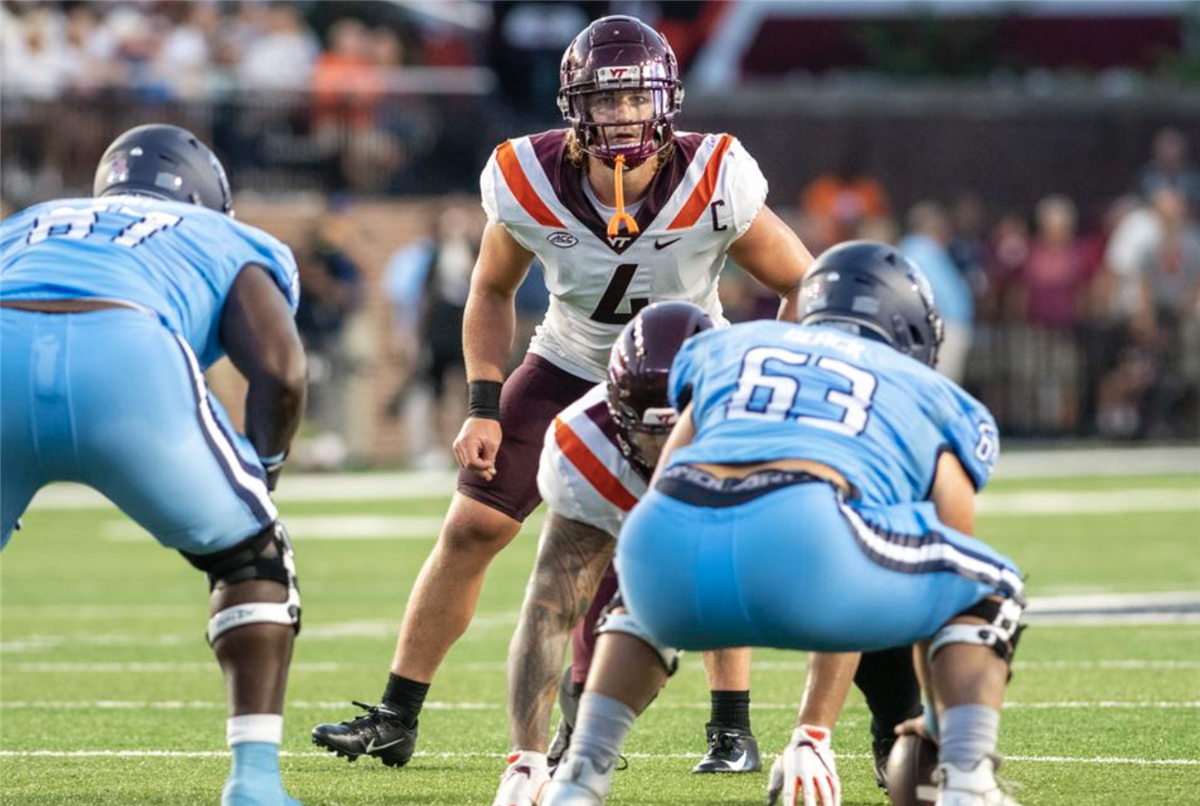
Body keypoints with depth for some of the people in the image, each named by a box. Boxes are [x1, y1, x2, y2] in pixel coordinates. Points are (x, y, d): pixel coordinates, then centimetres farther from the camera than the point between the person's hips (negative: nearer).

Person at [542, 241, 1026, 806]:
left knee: (644, 600, 41)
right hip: (802, 540, -3)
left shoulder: (731, 348, 37)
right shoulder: (932, 397, 31)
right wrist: (939, 721, 46)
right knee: (989, 595, 24)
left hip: (668, 546, 3)